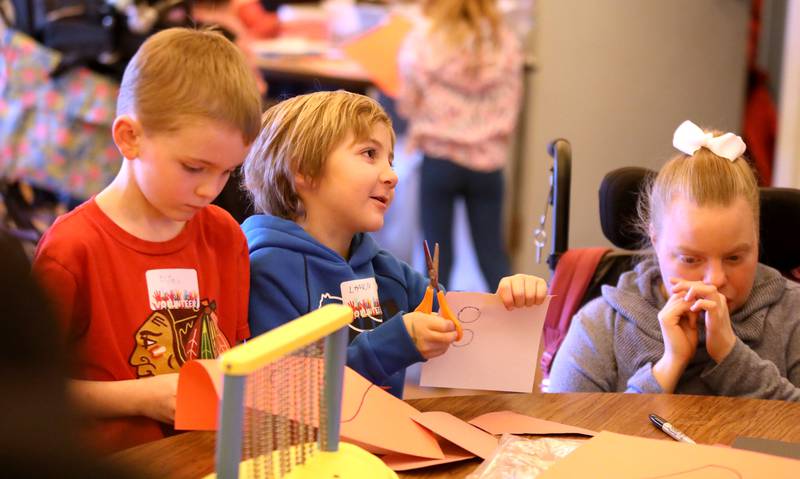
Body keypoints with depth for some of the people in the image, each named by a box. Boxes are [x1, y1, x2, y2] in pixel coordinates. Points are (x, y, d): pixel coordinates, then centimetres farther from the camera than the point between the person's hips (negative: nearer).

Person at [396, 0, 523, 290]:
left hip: (439, 159, -2)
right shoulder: (505, 42, -2)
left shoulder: (422, 41, -10)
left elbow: (407, 105, 0)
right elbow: (510, 106, 6)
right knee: (491, 249, 9)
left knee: (438, 246, 7)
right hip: (488, 159, 2)